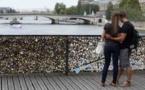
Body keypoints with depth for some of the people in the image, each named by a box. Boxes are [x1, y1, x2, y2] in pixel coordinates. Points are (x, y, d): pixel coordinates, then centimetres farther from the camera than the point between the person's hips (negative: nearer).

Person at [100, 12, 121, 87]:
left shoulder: (107, 25, -10)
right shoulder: (119, 28, -5)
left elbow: (103, 36, -4)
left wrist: (103, 39, 17)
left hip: (107, 46, 0)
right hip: (116, 46, 1)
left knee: (106, 64, 10)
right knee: (115, 64, 7)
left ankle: (102, 82, 12)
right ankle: (114, 82, 12)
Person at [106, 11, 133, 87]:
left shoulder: (125, 26, -19)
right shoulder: (130, 25, 11)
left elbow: (121, 38, -23)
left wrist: (111, 38, -21)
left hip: (124, 48, -10)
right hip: (127, 47, 10)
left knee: (126, 65, -2)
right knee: (121, 64, 15)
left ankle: (128, 82, 6)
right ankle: (117, 79, 25)